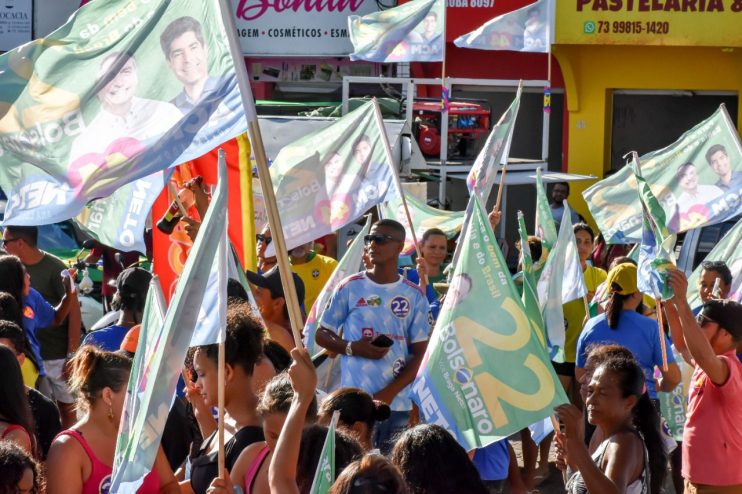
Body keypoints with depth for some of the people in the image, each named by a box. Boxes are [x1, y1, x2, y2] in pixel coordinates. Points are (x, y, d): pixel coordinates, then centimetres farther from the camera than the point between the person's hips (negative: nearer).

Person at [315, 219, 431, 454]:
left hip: (397, 403, 1)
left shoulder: (414, 296, 7)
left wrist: (389, 393, -8)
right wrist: (353, 348, -9)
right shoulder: (350, 287, 6)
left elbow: (421, 353, 4)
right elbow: (322, 335, 11)